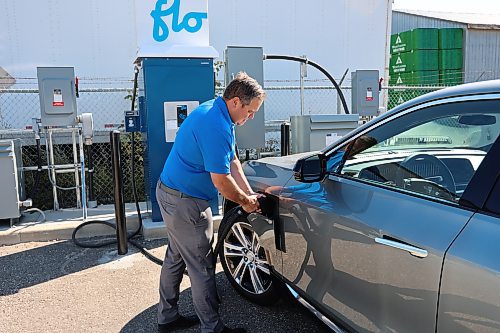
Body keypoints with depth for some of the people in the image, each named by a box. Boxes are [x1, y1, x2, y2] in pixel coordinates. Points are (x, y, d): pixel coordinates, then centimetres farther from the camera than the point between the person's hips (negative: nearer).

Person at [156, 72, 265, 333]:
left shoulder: (217, 113, 8)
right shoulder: (216, 126, -26)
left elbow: (232, 161, 11)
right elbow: (221, 179, -25)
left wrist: (249, 194, 6)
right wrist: (245, 201, -8)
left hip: (171, 193, 11)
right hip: (185, 203, -11)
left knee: (176, 258, 21)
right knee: (202, 268, 2)